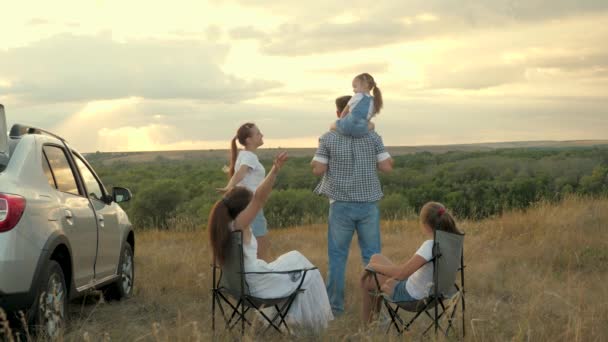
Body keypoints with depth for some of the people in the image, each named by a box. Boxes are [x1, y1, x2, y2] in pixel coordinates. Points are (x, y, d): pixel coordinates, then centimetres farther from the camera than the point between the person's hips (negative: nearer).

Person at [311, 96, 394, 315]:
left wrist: (318, 157, 15)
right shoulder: (372, 137, -1)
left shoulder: (328, 138, -3)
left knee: (337, 256, 8)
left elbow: (318, 170, -5)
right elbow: (387, 167, -4)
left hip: (341, 204, 0)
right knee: (372, 255, 7)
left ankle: (335, 305, 9)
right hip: (368, 203, 1)